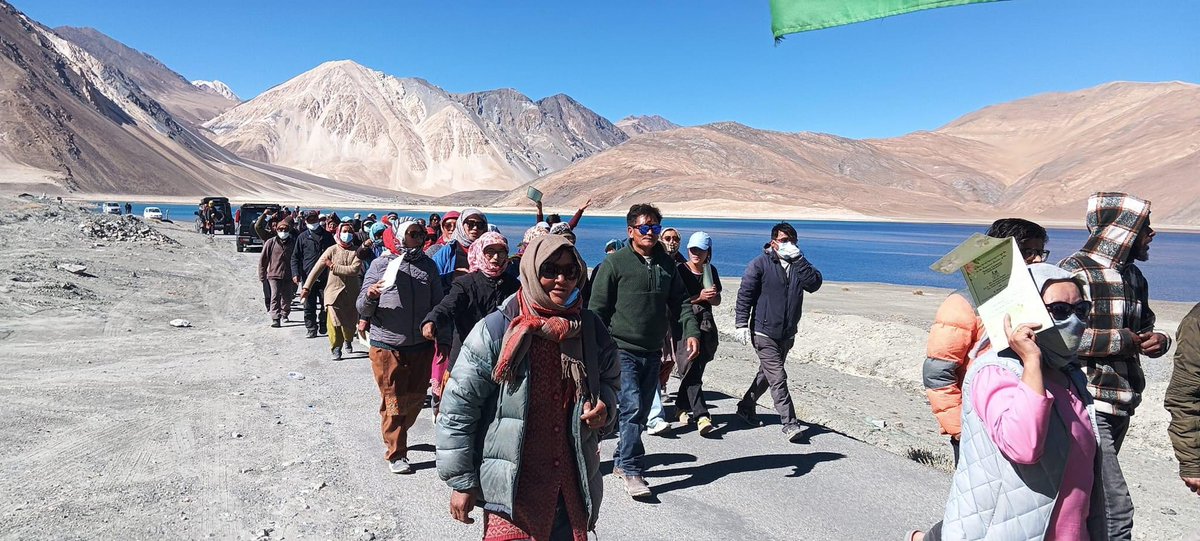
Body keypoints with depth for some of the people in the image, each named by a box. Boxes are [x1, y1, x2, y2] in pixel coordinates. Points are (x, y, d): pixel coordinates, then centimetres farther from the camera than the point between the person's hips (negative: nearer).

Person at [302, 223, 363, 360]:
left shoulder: (356, 252, 0)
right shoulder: (332, 250, -3)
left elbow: (354, 270, -15)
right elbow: (317, 269, -6)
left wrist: (333, 267, -13)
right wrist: (307, 287, -11)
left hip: (352, 293, 2)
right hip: (334, 291, -1)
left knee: (351, 322, 12)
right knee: (335, 322, -10)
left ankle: (348, 341, 42)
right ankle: (335, 348, 10)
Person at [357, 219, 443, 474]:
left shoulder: (428, 265, 4)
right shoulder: (380, 264, -5)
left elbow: (438, 304, 10)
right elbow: (363, 310, -5)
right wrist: (370, 294, -25)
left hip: (421, 345, 4)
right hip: (387, 346, -3)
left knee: (415, 399, 15)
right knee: (393, 402, 6)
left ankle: (398, 435, 40)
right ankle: (396, 454, 21)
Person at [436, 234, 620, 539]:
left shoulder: (591, 329, 0)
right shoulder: (496, 330, -13)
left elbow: (610, 381, 17)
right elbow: (458, 407, -9)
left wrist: (604, 406, -6)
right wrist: (461, 481, -7)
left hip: (573, 483, 5)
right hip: (512, 486, -4)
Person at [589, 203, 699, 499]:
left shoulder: (666, 264, 9)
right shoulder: (615, 263, -7)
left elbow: (681, 300, 13)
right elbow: (597, 309, -7)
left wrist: (691, 331, -3)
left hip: (653, 352, 6)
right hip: (621, 350, -6)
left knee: (642, 411, 13)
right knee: (632, 407, -15)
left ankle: (622, 460, 29)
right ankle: (631, 469, -4)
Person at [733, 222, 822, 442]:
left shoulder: (799, 264, 8)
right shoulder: (760, 264, -5)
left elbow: (814, 283, -11)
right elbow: (745, 294, -6)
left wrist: (798, 259, -19)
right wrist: (741, 324, -13)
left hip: (787, 334, 6)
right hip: (764, 333, -6)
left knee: (767, 374, 18)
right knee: (778, 378, -10)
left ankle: (746, 407, 36)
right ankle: (789, 424, -5)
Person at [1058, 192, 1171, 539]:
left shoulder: (1134, 277, 15)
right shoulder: (1077, 271, -14)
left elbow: (1145, 326, 26)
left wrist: (1158, 340, 3)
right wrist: (1124, 340, -16)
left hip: (1121, 405, 9)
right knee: (1116, 509, -10)